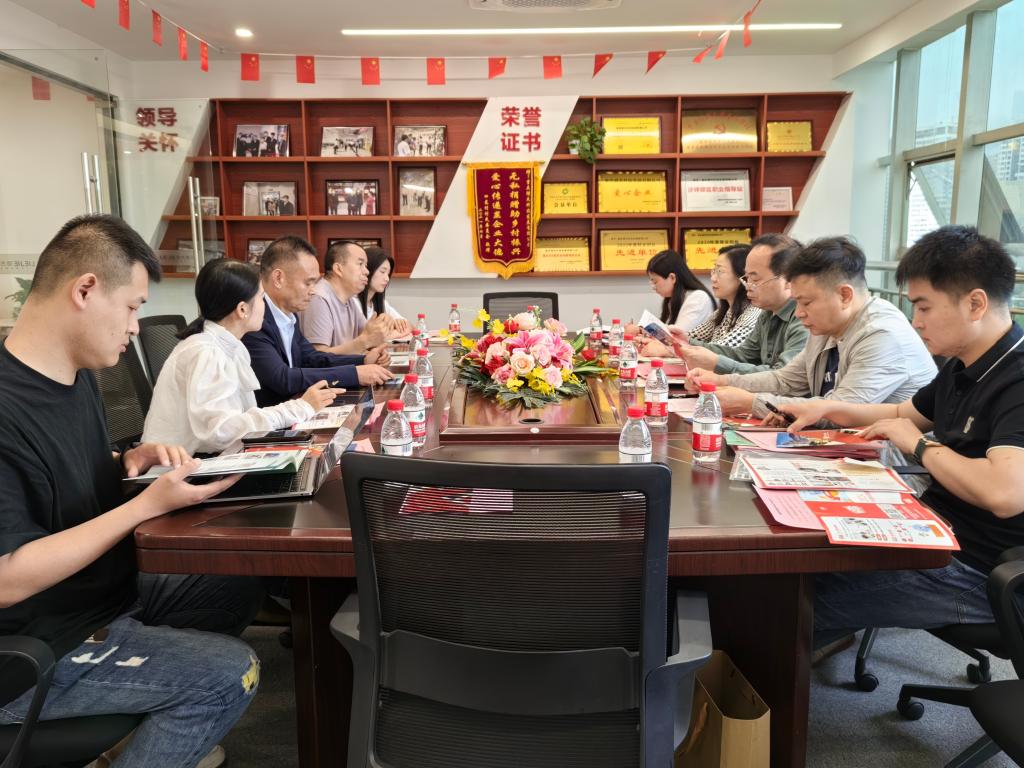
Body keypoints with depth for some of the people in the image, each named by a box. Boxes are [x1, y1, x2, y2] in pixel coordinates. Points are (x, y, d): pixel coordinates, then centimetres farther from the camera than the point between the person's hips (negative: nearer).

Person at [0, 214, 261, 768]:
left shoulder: (76, 376, 3)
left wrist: (132, 463, -4)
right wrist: (148, 504, -26)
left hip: (108, 590, 10)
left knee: (242, 585, 14)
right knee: (230, 674, -17)